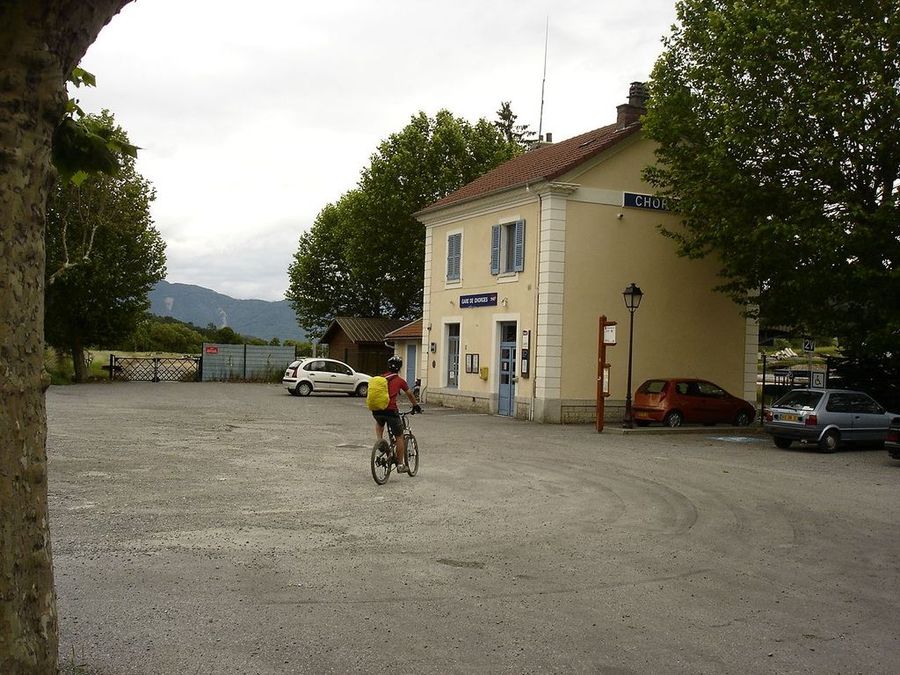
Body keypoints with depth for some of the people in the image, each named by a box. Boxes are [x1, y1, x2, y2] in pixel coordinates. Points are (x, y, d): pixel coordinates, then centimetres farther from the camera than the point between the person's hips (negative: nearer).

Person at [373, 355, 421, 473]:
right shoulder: (400, 381, 6)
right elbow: (410, 395, 20)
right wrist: (416, 406, 37)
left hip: (376, 410, 4)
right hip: (390, 410, -4)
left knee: (379, 423, 40)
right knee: (399, 437, 11)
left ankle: (379, 441, 18)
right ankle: (400, 465, 14)